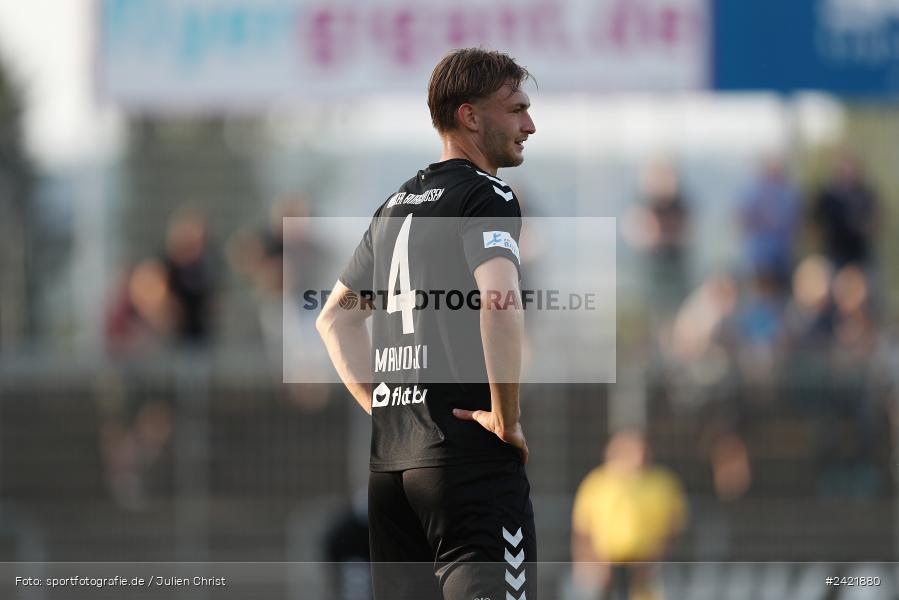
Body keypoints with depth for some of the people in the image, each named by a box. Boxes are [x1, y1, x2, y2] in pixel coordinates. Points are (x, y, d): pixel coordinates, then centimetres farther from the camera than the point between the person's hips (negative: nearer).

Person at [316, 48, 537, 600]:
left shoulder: (397, 205, 20)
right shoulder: (486, 195, -6)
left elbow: (336, 316, 28)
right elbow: (500, 301, -24)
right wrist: (506, 419, -15)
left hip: (390, 458, 8)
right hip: (467, 452, -8)